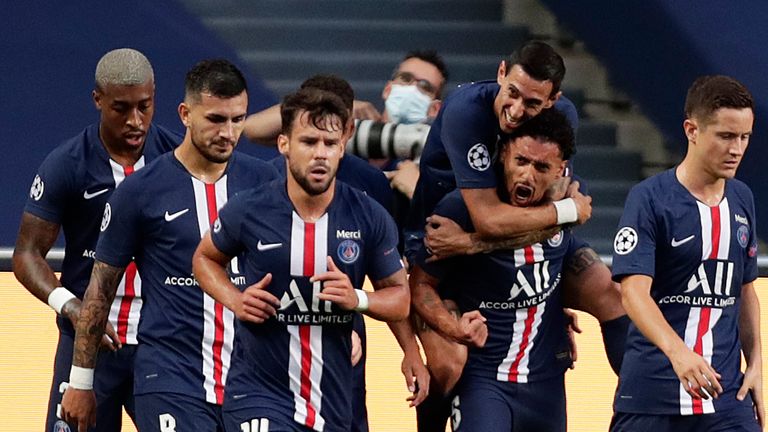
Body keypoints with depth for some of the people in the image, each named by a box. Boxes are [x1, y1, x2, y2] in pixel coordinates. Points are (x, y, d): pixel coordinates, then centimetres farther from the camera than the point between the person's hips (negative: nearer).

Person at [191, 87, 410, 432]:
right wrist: (235, 301, -6)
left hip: (334, 401, 3)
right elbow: (205, 258, 13)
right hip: (258, 395, -3)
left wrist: (357, 299, -16)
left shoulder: (369, 218, -4)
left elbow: (400, 298, 5)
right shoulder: (248, 212, -7)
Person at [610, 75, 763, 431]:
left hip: (727, 393, 4)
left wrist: (755, 364, 9)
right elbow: (633, 291, -20)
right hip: (651, 397, -4)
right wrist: (676, 350, -36)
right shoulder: (649, 199, -9)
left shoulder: (742, 200, 10)